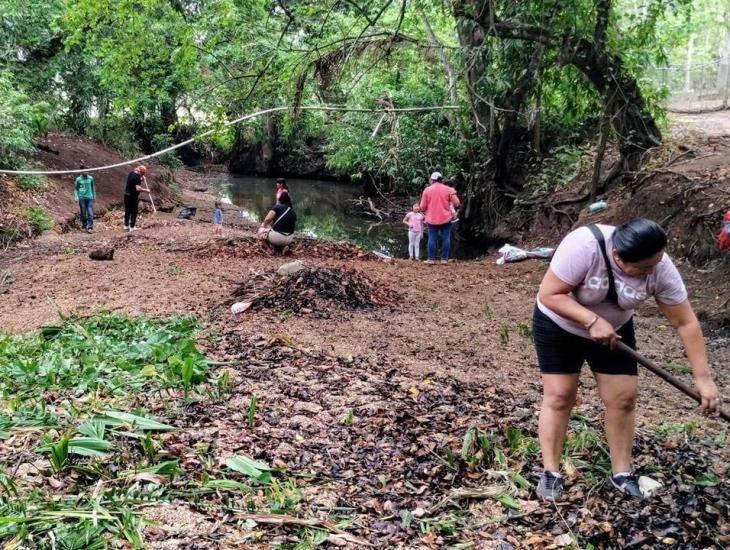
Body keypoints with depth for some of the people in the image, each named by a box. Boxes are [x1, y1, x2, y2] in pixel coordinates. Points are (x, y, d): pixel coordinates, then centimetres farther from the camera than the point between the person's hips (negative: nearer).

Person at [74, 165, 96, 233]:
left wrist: (94, 196, 18)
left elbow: (93, 187, 17)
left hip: (90, 198, 1)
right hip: (82, 198, -1)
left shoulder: (90, 178, 5)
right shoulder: (78, 179, -2)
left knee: (90, 213, -9)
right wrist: (76, 196, -6)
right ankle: (84, 225, 24)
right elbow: (75, 189, 6)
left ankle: (90, 227, -9)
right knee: (83, 213, 6)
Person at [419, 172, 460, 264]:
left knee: (432, 238, 2)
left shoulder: (427, 190, 0)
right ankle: (444, 259, 2)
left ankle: (431, 259, 0)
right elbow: (456, 203, -2)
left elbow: (422, 207, 0)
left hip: (432, 219, 0)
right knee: (446, 238, 4)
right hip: (446, 218, 0)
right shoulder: (448, 189, 1)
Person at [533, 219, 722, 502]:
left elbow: (686, 322, -18)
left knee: (623, 397, 0)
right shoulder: (584, 246, -37)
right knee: (559, 395, -7)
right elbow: (549, 294, -32)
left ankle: (622, 473, 14)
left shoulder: (660, 268, -24)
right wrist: (592, 321, -40)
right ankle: (551, 473, 3)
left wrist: (703, 377, -19)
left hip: (614, 330, 4)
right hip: (559, 326, -3)